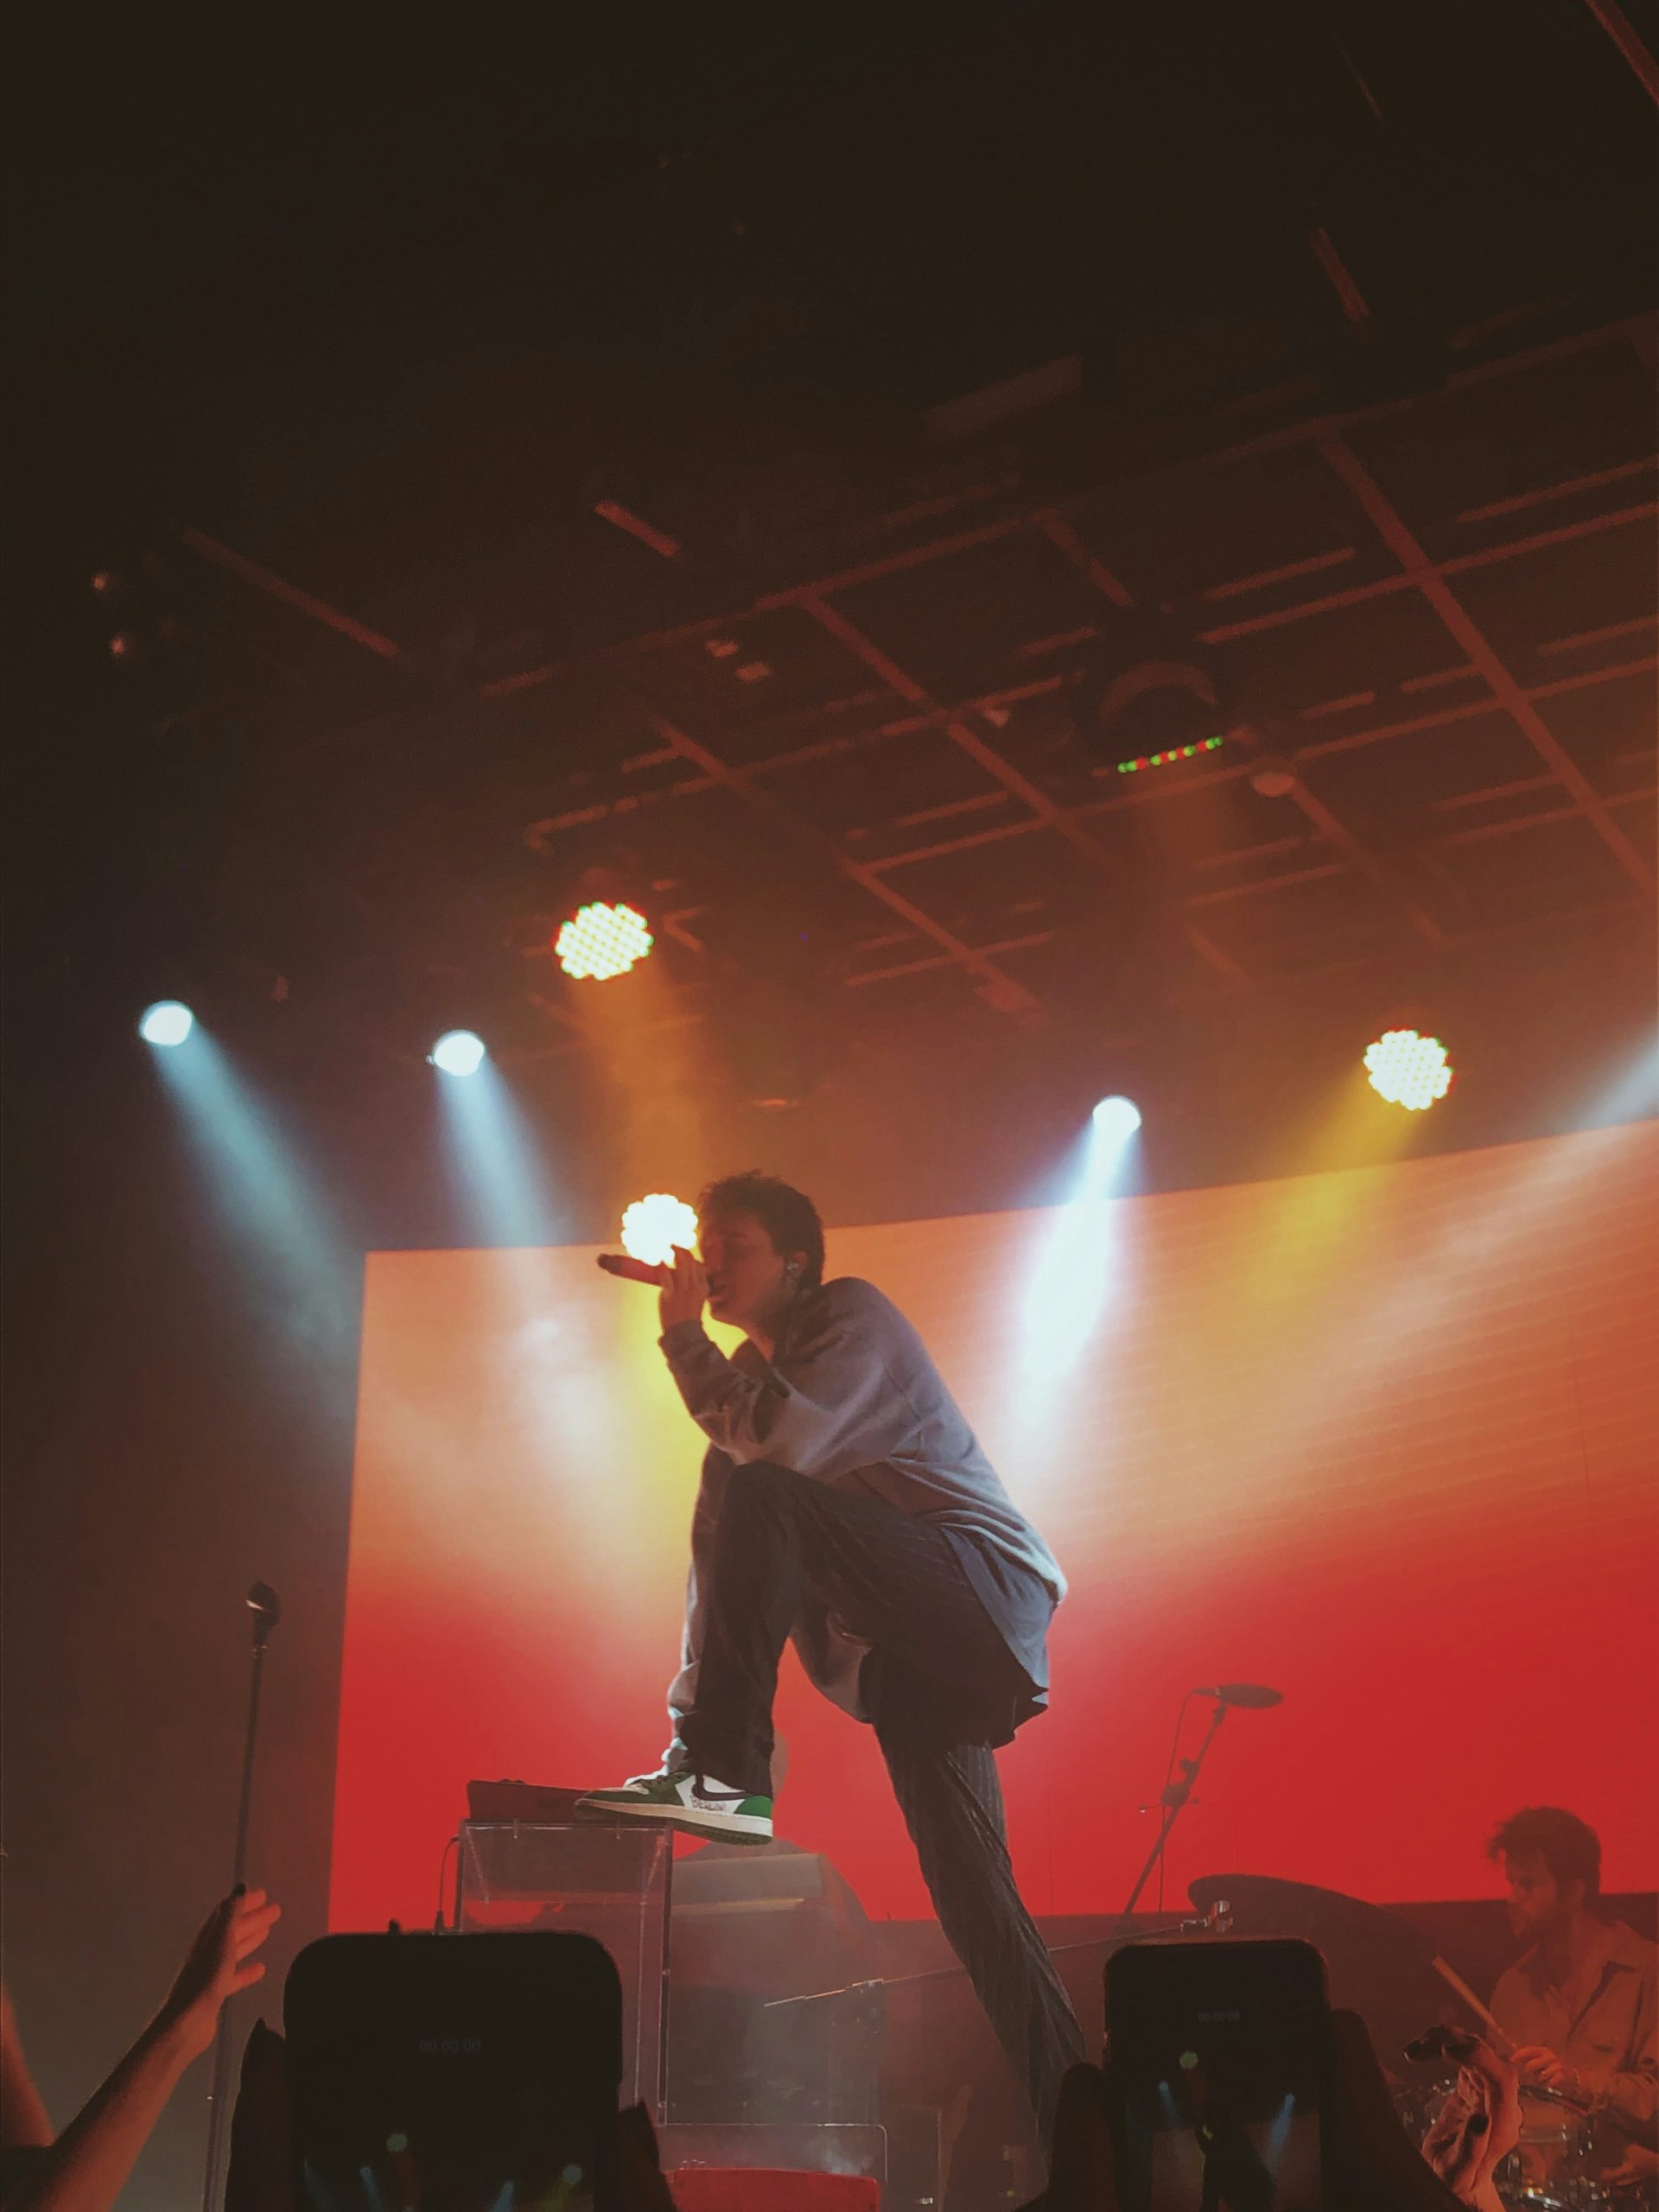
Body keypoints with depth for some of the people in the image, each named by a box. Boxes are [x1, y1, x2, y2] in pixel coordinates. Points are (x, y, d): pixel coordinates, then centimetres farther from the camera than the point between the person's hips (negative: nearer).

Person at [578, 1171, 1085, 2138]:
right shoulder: (753, 1372, 21)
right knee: (970, 1891, 2)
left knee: (759, 1498, -26)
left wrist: (685, 1335, -11)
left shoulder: (852, 1315, -4)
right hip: (906, 1649, 8)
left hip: (983, 1587, -8)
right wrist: (697, 1688, 11)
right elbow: (720, 1555, 20)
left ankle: (726, 1772, -26)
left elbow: (778, 1445, -24)